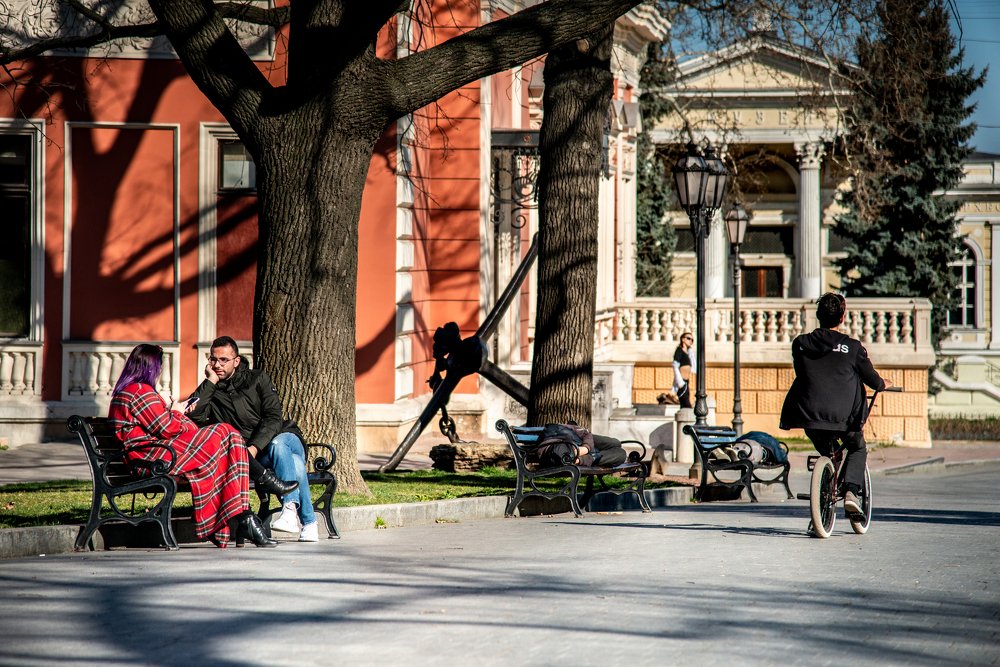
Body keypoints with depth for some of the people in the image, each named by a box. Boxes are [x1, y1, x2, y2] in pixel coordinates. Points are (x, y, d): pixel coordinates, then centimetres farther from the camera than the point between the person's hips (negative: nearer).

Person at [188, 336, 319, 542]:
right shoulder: (209, 391, 9)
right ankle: (308, 522, -36)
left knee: (278, 444, -37)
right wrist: (210, 382, -10)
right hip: (256, 457, 0)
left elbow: (273, 418, -5)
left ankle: (291, 507, -47)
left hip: (284, 436, 0)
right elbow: (194, 415, -13)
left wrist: (254, 448, -20)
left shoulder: (257, 379, 7)